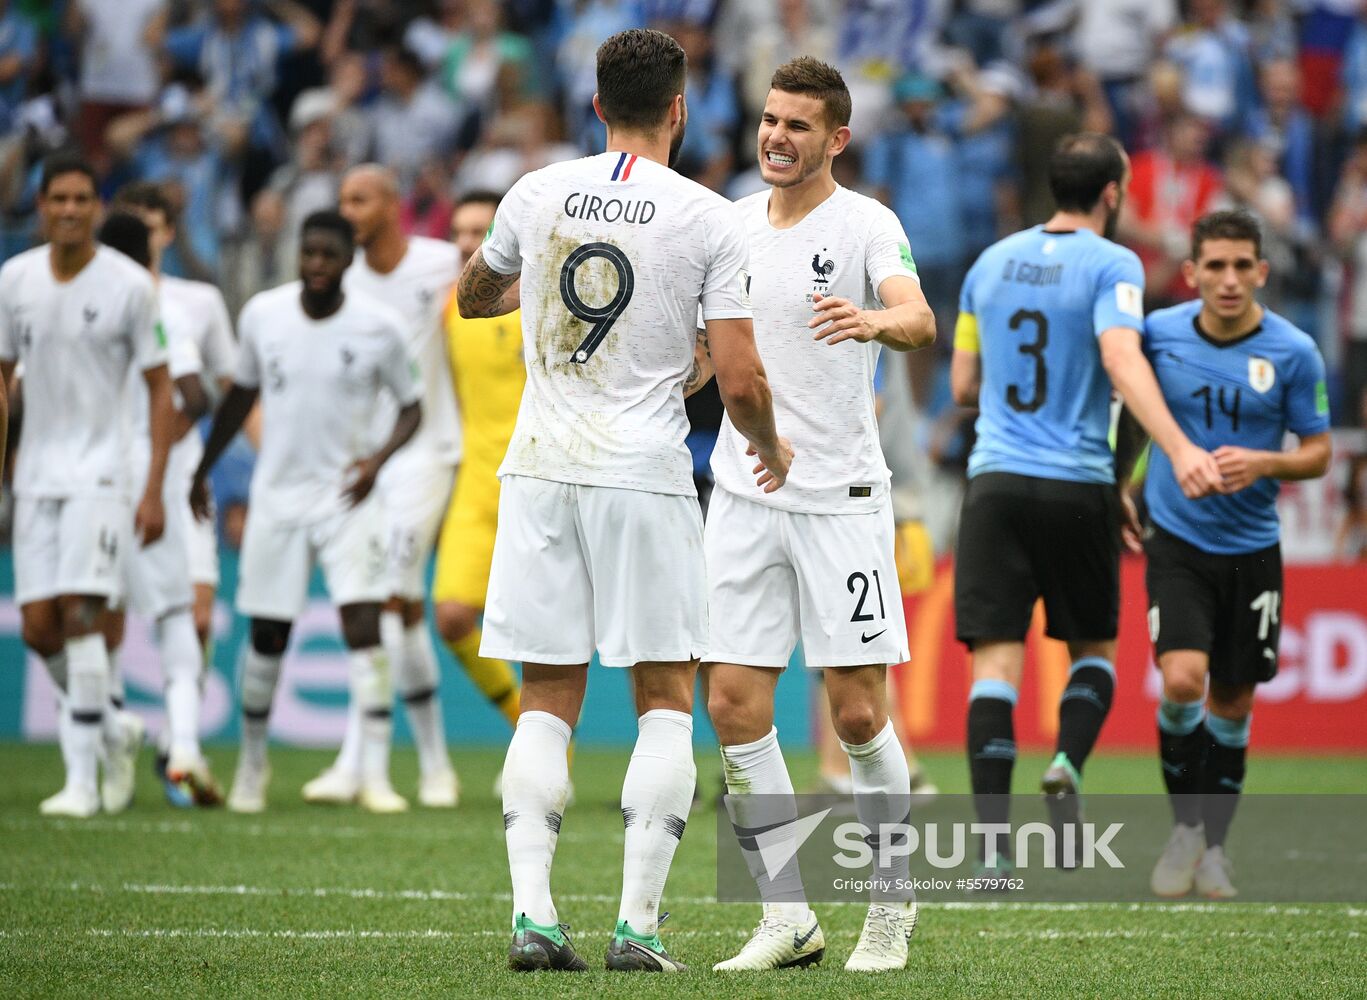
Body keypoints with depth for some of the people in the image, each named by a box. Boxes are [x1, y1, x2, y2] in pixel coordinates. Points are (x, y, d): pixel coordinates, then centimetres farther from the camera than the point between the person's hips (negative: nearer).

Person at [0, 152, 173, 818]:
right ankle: (113, 728, 24)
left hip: (97, 470, -4)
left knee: (79, 613, -15)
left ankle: (83, 779, -11)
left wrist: (154, 491, -8)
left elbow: (160, 388, -3)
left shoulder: (130, 286, -7)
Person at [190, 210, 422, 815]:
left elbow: (411, 406, 2)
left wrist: (380, 458, -17)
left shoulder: (378, 328, -9)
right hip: (277, 494, 2)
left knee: (364, 625, -15)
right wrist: (202, 470, 20)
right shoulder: (261, 315, -2)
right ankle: (252, 764, 27)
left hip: (347, 495, -2)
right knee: (267, 636, 8)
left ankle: (375, 776, -15)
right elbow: (242, 393, 14)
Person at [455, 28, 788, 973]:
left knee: (547, 701, 7)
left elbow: (474, 296, 24)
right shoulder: (707, 219, -5)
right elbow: (740, 381, -8)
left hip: (539, 470, 3)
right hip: (644, 472, -3)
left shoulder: (537, 195, 4)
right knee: (666, 697, 7)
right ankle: (638, 923, 0)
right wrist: (770, 449, 12)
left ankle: (533, 912, -3)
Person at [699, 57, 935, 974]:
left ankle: (892, 908, 15)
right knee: (734, 703, -3)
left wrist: (875, 321, -45)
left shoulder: (865, 224, -6)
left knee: (858, 711, -4)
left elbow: (919, 321, -25)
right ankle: (788, 921, 5)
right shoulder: (733, 224, 10)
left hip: (840, 494, -5)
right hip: (744, 490, 5)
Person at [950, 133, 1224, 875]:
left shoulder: (991, 263, 12)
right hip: (1078, 486, -3)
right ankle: (1067, 766, -12)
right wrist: (1179, 449, -31)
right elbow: (1122, 359, -21)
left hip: (996, 481, 3)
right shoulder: (1111, 265, -3)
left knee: (997, 658, -2)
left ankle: (992, 835, -14)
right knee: (1093, 649, 16)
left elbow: (962, 386, 17)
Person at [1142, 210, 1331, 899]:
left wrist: (1263, 463, -21)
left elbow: (1318, 453, -2)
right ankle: (1184, 829, 1)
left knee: (1232, 703, 8)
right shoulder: (1158, 333, -7)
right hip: (1177, 538, -1)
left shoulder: (1293, 352, -9)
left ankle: (1213, 846, 26)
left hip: (1252, 548, 1)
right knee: (1182, 680, -19)